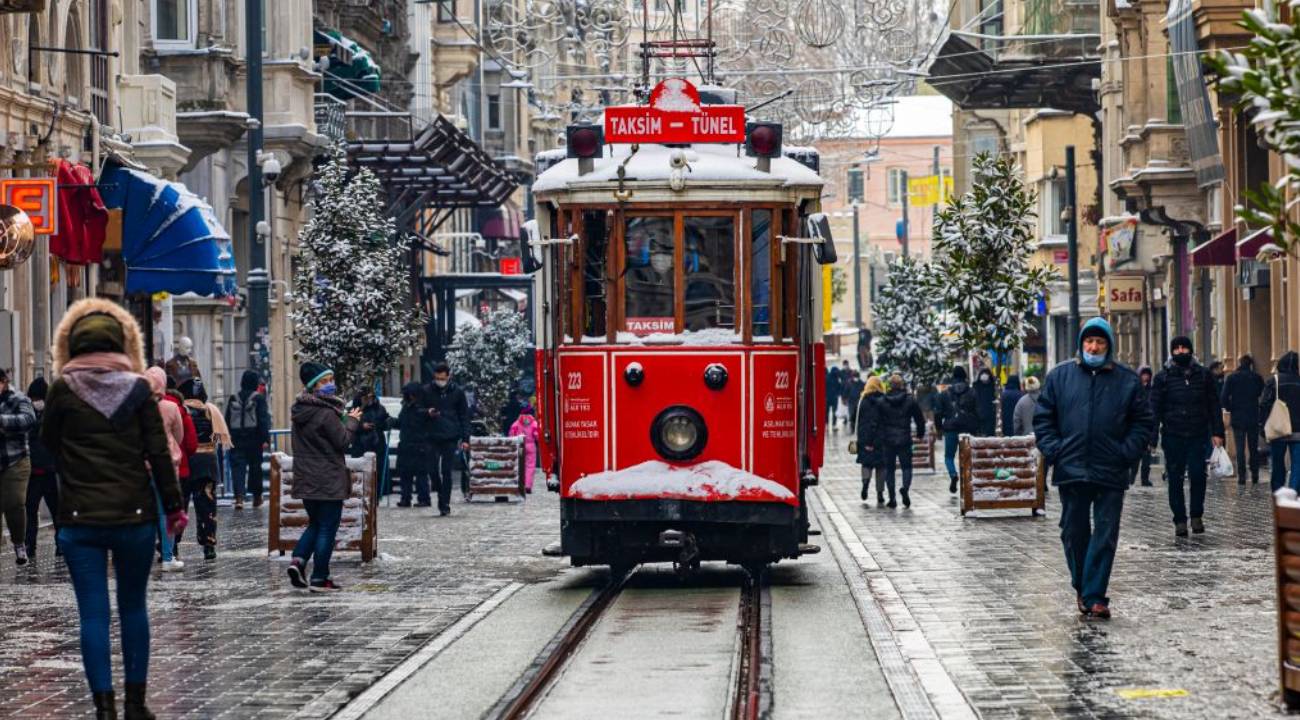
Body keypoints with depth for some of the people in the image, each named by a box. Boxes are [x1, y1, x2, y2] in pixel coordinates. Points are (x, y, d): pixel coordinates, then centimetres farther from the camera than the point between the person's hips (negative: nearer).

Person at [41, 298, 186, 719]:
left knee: (93, 613, 1)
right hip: (134, 515, 1)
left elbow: (48, 442, 12)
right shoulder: (137, 388, -3)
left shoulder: (63, 389, -4)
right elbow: (159, 453, -2)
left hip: (79, 519, -1)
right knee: (133, 607, 14)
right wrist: (173, 506, 5)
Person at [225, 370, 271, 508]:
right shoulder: (259, 398, -5)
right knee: (255, 467, 10)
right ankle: (256, 497, 19)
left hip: (236, 439, 2)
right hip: (254, 439, -2)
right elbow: (263, 419, -10)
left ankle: (239, 497, -18)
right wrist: (266, 438, -9)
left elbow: (227, 420, 10)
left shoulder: (233, 398, 7)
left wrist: (228, 437, 16)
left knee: (237, 467, -2)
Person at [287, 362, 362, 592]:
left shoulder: (301, 412, 9)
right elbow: (343, 440, -14)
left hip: (305, 479, 8)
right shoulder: (327, 413, -18)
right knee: (328, 528, 1)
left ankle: (298, 560, 0)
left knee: (315, 523, 21)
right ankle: (319, 579, 3)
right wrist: (352, 421, 0)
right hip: (329, 481, -8)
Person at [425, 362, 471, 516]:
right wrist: (427, 413, -10)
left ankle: (445, 504, 3)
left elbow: (464, 416, 6)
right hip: (433, 438, 1)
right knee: (433, 470, -4)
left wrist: (465, 439, 0)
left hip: (450, 438, -1)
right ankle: (442, 496, 20)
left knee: (446, 472, -2)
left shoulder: (457, 392, 4)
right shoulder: (427, 391, 5)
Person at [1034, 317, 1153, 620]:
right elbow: (1043, 418, 9)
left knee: (1105, 535, -4)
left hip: (1111, 473, -1)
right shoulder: (1060, 376, 6)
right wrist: (1053, 450, -3)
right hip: (1071, 471, 1)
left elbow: (1143, 422, 7)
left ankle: (1094, 595, -2)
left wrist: (1126, 452, -5)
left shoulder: (1127, 381, 4)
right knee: (1074, 533, 8)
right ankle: (1082, 588, 24)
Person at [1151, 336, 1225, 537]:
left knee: (1198, 475, -9)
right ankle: (1180, 521, 9)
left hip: (1198, 435, 0)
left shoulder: (1203, 375, 9)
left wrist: (1217, 432, 3)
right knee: (1175, 479, 2)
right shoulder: (1163, 377, 5)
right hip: (1173, 436, 0)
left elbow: (1213, 406, 11)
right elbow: (1155, 409, 3)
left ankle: (1197, 516, 8)